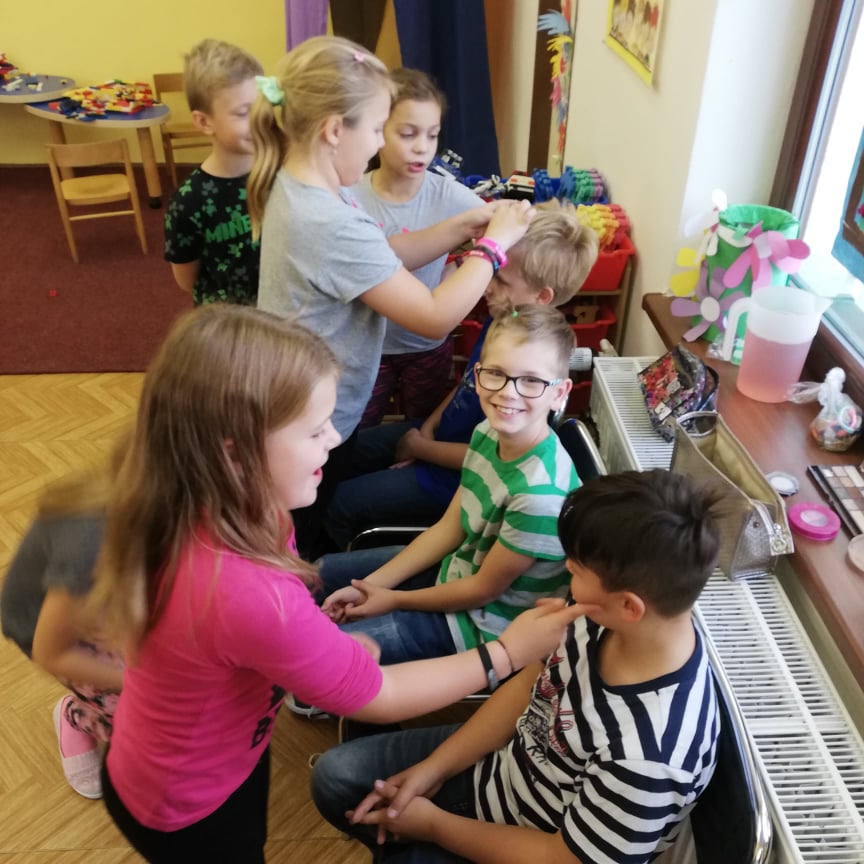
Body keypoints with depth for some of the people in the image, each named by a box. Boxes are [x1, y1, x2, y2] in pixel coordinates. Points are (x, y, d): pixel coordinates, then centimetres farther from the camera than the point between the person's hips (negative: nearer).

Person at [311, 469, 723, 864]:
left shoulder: (648, 754, -38)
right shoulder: (607, 619, -18)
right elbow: (528, 687, -1)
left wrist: (434, 824, -12)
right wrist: (431, 769, -5)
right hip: (501, 762, 6)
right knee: (334, 775, 9)